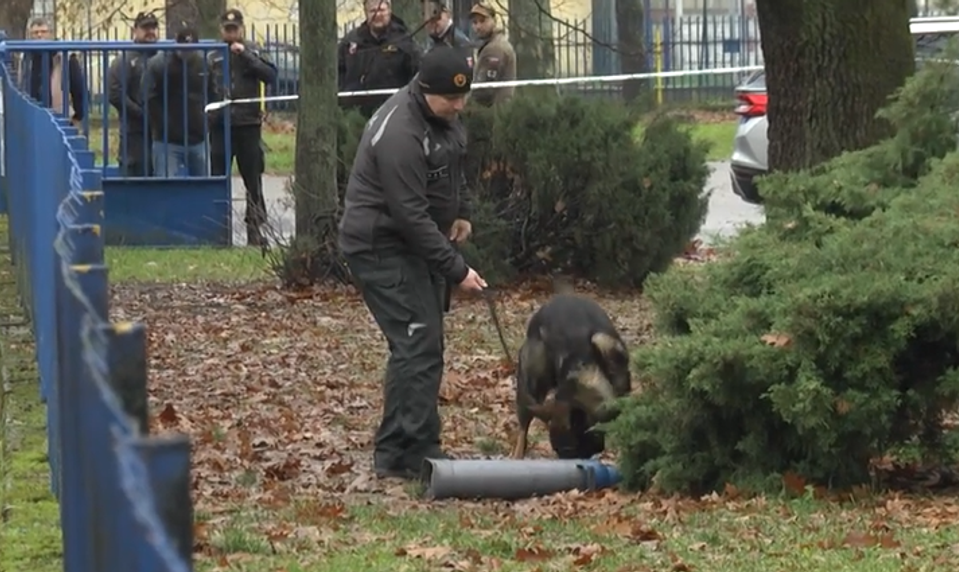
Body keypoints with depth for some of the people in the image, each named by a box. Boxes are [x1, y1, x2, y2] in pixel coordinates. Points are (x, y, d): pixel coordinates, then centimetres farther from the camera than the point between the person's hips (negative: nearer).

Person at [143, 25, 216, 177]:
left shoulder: (203, 64, 6)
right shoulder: (158, 65, -9)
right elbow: (150, 101, -11)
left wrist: (204, 123, 7)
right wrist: (164, 127, -13)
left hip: (198, 140, 5)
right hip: (167, 142, -5)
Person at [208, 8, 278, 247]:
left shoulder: (252, 52, 3)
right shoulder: (212, 57, 5)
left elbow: (270, 75, -11)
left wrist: (245, 55, -18)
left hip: (248, 124, -1)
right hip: (220, 126, 1)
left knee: (253, 182, 4)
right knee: (217, 180, 2)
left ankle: (256, 230, 10)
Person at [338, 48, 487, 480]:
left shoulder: (442, 115, 2)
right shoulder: (400, 135, -29)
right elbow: (410, 216, -28)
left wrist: (461, 211, 9)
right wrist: (456, 270, -26)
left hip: (418, 241, 10)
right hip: (382, 246, -10)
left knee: (425, 345, 11)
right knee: (418, 346, -15)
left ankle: (414, 448, 17)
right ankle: (404, 454, -13)